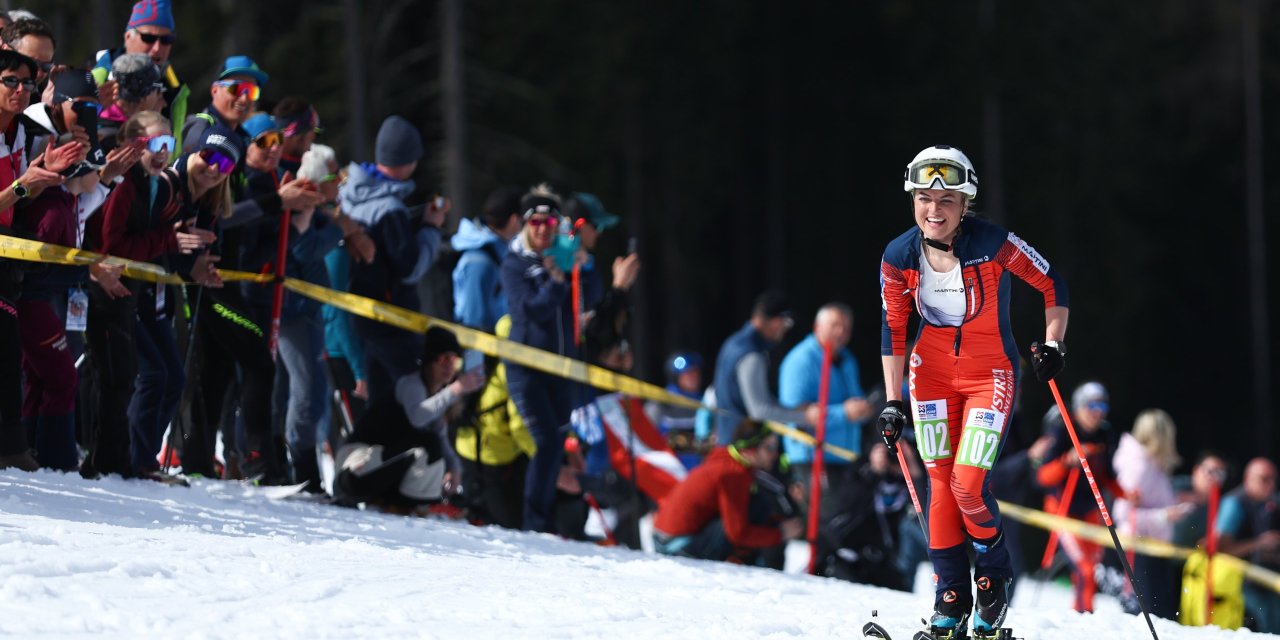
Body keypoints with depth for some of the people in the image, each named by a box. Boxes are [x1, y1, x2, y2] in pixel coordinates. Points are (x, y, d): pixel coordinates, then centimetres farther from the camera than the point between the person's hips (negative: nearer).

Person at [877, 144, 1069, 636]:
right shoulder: (899, 258, -11)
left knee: (968, 483, -14)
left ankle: (994, 576, 12)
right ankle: (950, 598, 10)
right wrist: (893, 403, 1)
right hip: (932, 373, 3)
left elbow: (1052, 285, -7)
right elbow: (893, 331, 1)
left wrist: (1052, 345, -15)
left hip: (990, 374, -3)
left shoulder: (993, 245, -21)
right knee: (940, 482, 0)